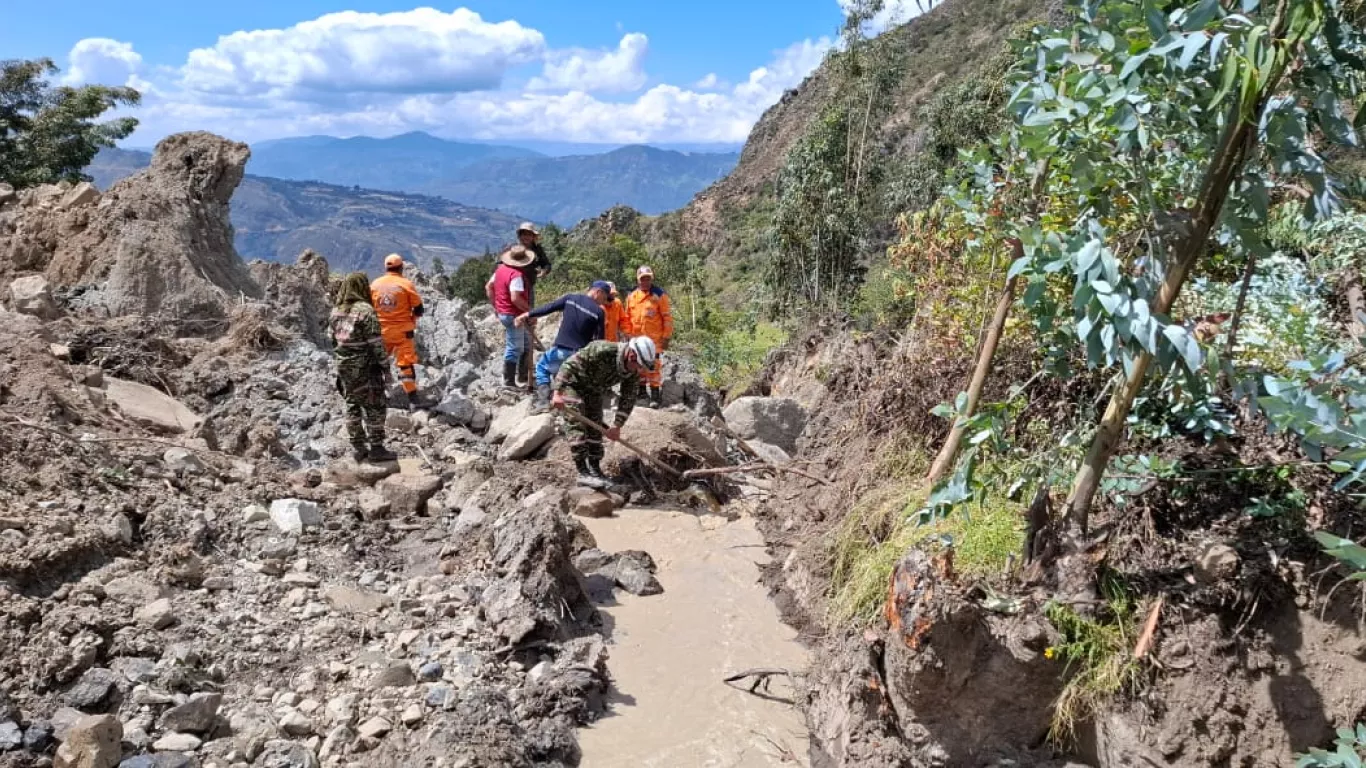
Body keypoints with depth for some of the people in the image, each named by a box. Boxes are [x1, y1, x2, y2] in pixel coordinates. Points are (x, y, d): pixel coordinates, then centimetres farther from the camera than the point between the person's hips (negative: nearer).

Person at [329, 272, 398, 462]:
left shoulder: (335, 311, 6)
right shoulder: (365, 311, -17)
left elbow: (332, 340, 11)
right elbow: (376, 344, -17)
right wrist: (386, 369, -12)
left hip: (344, 368, 7)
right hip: (366, 368, -7)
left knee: (353, 406, 15)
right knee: (374, 407, 3)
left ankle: (357, 447, 21)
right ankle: (376, 448, 7)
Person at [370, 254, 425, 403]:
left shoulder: (375, 284, 1)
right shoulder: (406, 284, -10)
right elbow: (418, 308, -7)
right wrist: (411, 318, 12)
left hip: (381, 330, 3)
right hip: (402, 330, -3)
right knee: (406, 361, 3)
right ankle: (412, 395, 3)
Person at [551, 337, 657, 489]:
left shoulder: (634, 370, -17)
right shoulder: (602, 351, -38)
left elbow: (628, 399, -10)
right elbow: (570, 365, -36)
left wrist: (617, 426, -16)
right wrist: (558, 393, -42)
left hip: (595, 391, 7)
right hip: (573, 384, -6)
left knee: (595, 429, 5)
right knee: (577, 425, -14)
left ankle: (595, 470, 14)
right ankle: (583, 473, -14)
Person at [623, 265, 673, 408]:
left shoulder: (659, 295, -5)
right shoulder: (631, 296, 9)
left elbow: (667, 317, -5)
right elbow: (628, 318, 17)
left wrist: (666, 337, -8)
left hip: (655, 340, -5)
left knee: (653, 369, -7)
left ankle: (655, 397, -1)